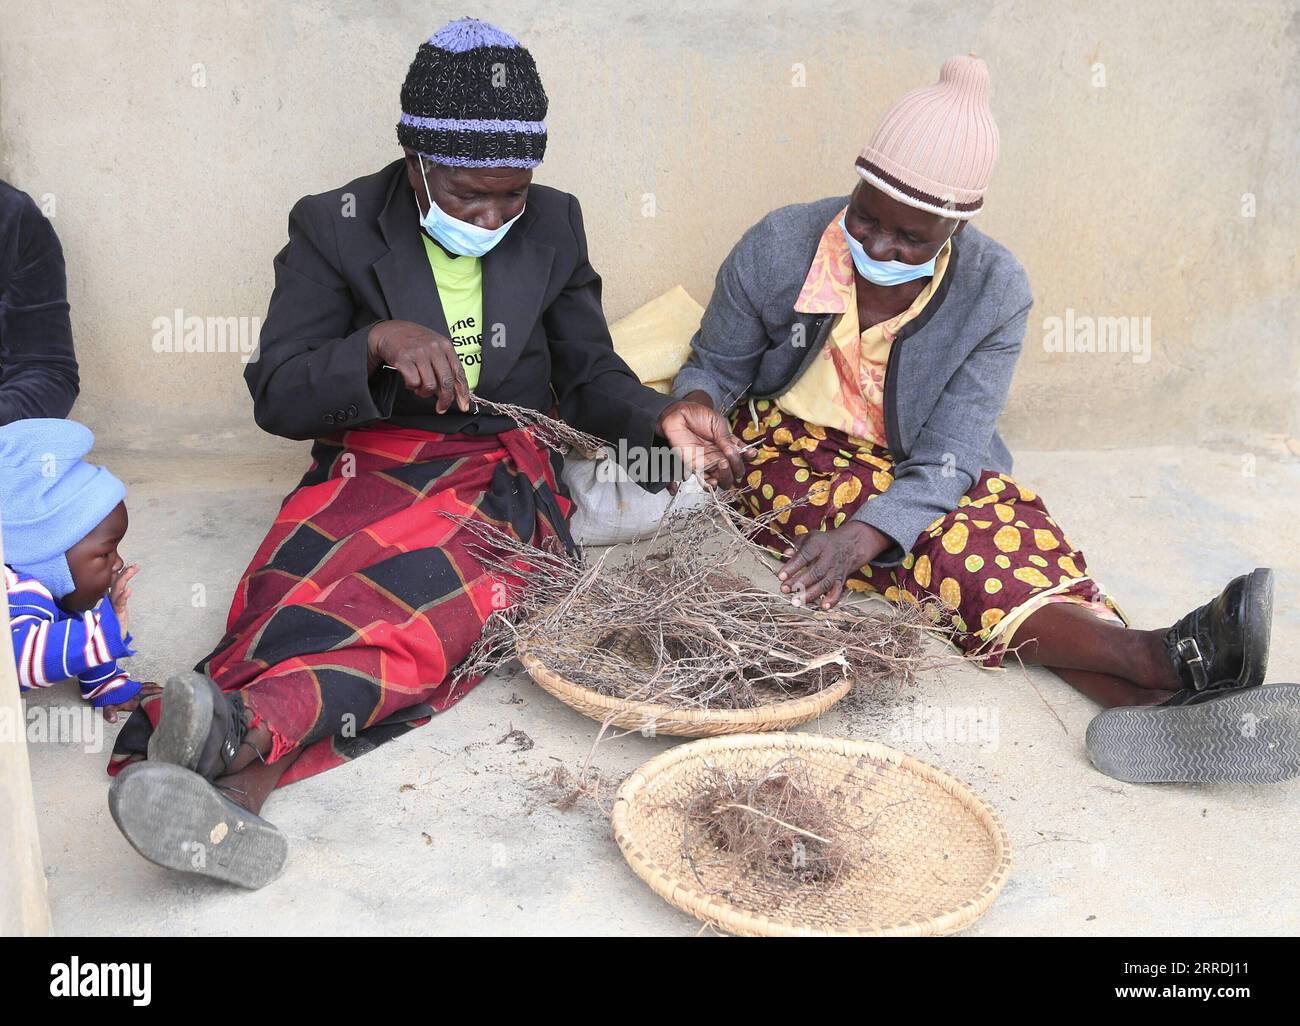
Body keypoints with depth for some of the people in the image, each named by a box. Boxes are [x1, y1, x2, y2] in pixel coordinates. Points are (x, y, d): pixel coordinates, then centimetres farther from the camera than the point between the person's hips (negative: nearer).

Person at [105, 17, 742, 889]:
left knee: (425, 596, -34)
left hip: (501, 475, 1)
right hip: (370, 468, 0)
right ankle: (233, 790, -58)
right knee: (303, 582, -35)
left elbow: (591, 376, 14)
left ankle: (243, 731, -57)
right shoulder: (334, 229, 3)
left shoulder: (553, 227, 10)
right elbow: (276, 399, -1)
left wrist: (659, 417, -8)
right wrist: (377, 342, -20)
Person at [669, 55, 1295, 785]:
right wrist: (697, 407, -25)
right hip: (795, 450, -1)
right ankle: (1157, 658, -41)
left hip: (929, 480, 2)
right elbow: (717, 365, 1)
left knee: (1011, 529, -31)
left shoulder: (994, 292, -15)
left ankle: (1161, 706, -50)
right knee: (958, 544, -30)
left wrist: (863, 535, -40)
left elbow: (943, 463, -20)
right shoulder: (778, 249, -14)